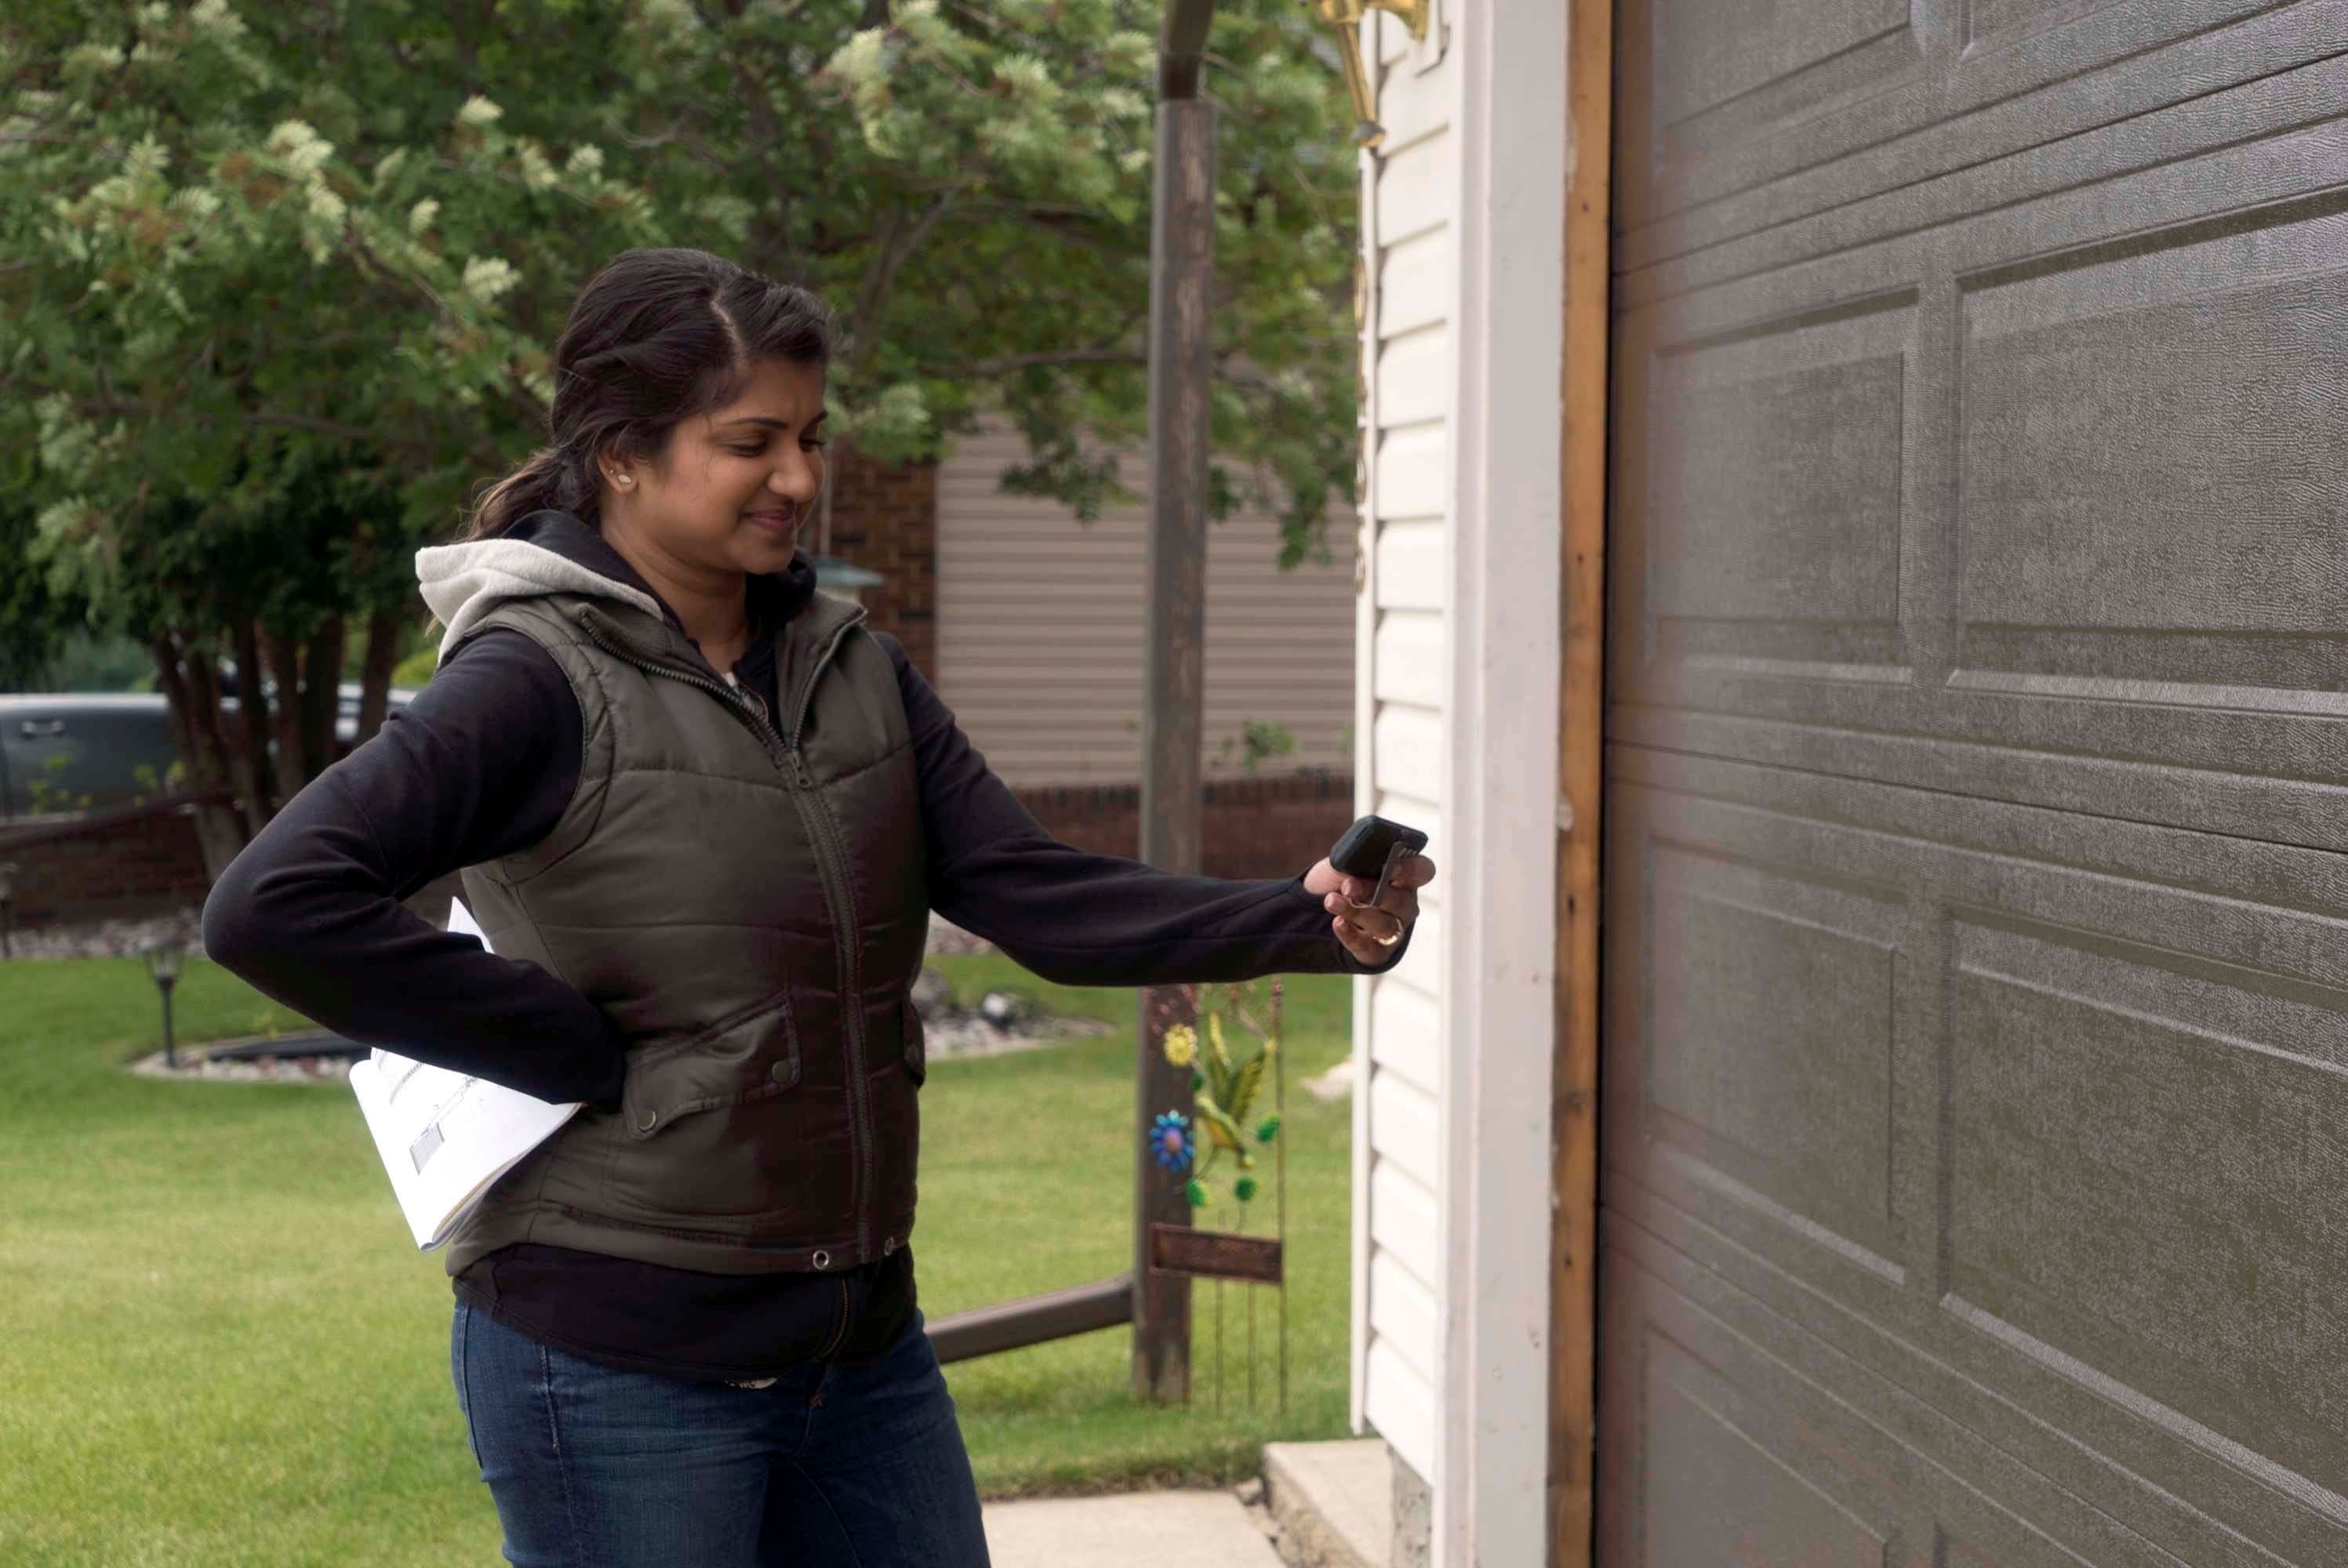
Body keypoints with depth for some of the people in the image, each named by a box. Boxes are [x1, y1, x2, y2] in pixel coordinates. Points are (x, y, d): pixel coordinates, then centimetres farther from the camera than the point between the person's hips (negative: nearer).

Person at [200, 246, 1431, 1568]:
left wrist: (1308, 922, -15)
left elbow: (1045, 897, -1)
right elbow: (273, 906, -24)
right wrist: (574, 1052, -19)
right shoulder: (545, 683, -13)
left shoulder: (856, 671, 8)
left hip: (861, 1342, 7)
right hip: (620, 1366, -6)